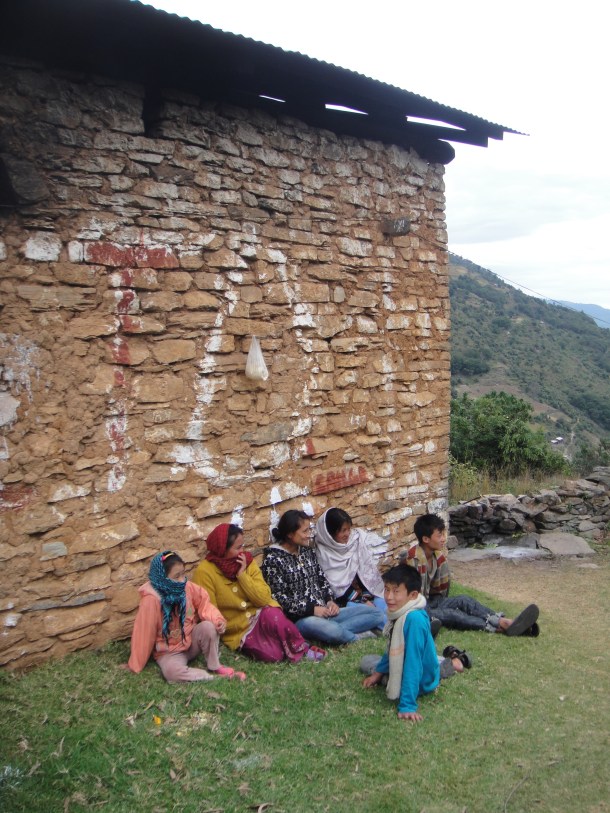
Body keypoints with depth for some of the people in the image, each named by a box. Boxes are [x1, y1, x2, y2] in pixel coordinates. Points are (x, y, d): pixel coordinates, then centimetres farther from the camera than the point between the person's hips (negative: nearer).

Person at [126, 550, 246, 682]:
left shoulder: (188, 587, -13)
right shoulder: (151, 600, -26)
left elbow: (203, 603, 0)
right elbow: (143, 633, -19)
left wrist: (217, 620, -21)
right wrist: (134, 665, -10)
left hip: (192, 641, 4)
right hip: (169, 652, -3)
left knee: (208, 626, -27)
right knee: (172, 672, -35)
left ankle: (215, 667, -7)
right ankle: (214, 677, -21)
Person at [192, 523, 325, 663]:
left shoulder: (247, 561, -1)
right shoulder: (205, 572, -14)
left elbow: (265, 598, -9)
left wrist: (242, 575, -16)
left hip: (262, 616, 4)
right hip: (238, 633, -4)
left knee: (272, 614, -32)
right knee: (273, 654, -29)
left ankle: (301, 649, -11)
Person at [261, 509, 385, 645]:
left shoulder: (308, 551, 13)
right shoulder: (273, 559, -9)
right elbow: (278, 598, -14)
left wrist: (330, 600, -1)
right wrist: (312, 609, -18)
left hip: (325, 612, 8)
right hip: (299, 618, -8)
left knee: (376, 614, -1)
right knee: (331, 630, -40)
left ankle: (335, 631, -16)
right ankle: (355, 637, -8)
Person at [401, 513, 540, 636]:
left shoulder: (439, 554, 0)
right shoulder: (412, 560, -25)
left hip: (432, 601, 7)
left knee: (464, 600, -17)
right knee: (450, 614, -29)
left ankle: (507, 622, -33)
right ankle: (500, 627, -44)